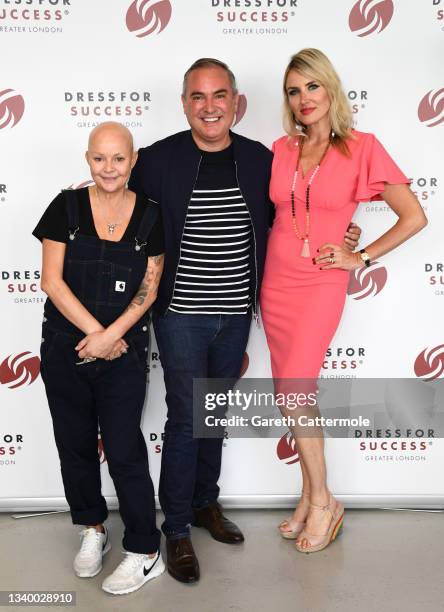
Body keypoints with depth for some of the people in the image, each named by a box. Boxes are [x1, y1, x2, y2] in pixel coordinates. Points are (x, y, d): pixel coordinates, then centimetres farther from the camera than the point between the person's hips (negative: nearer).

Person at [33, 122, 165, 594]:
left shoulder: (150, 215, -1)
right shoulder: (67, 207, -2)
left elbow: (150, 287, -2)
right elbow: (53, 282, -6)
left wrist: (112, 335, -14)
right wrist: (95, 332, -11)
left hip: (123, 352, -1)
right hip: (65, 348, 2)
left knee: (124, 450, 1)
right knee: (75, 444, 14)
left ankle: (145, 553, 17)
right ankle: (93, 529, 36)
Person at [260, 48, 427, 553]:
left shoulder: (362, 149, -7)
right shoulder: (281, 150, 5)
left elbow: (414, 216, -4)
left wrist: (361, 257, -6)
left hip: (320, 285, -5)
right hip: (275, 282, 5)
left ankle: (322, 501, 13)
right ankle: (309, 498, 25)